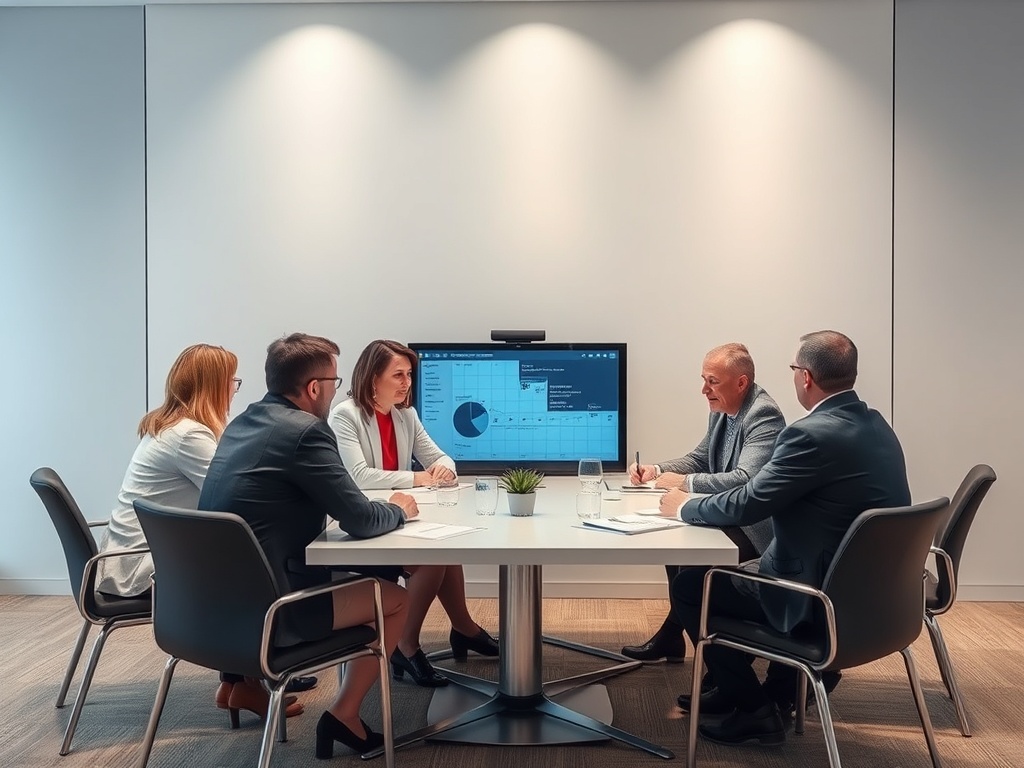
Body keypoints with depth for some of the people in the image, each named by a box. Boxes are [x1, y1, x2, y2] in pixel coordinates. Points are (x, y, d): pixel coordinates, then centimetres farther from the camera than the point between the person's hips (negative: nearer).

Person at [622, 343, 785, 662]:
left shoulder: (764, 415, -21)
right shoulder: (722, 410, 6)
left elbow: (745, 479, -32)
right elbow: (699, 459, 15)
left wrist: (684, 482, -27)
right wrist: (657, 470, -3)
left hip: (757, 528, -9)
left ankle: (671, 636, 3)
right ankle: (673, 636, 7)